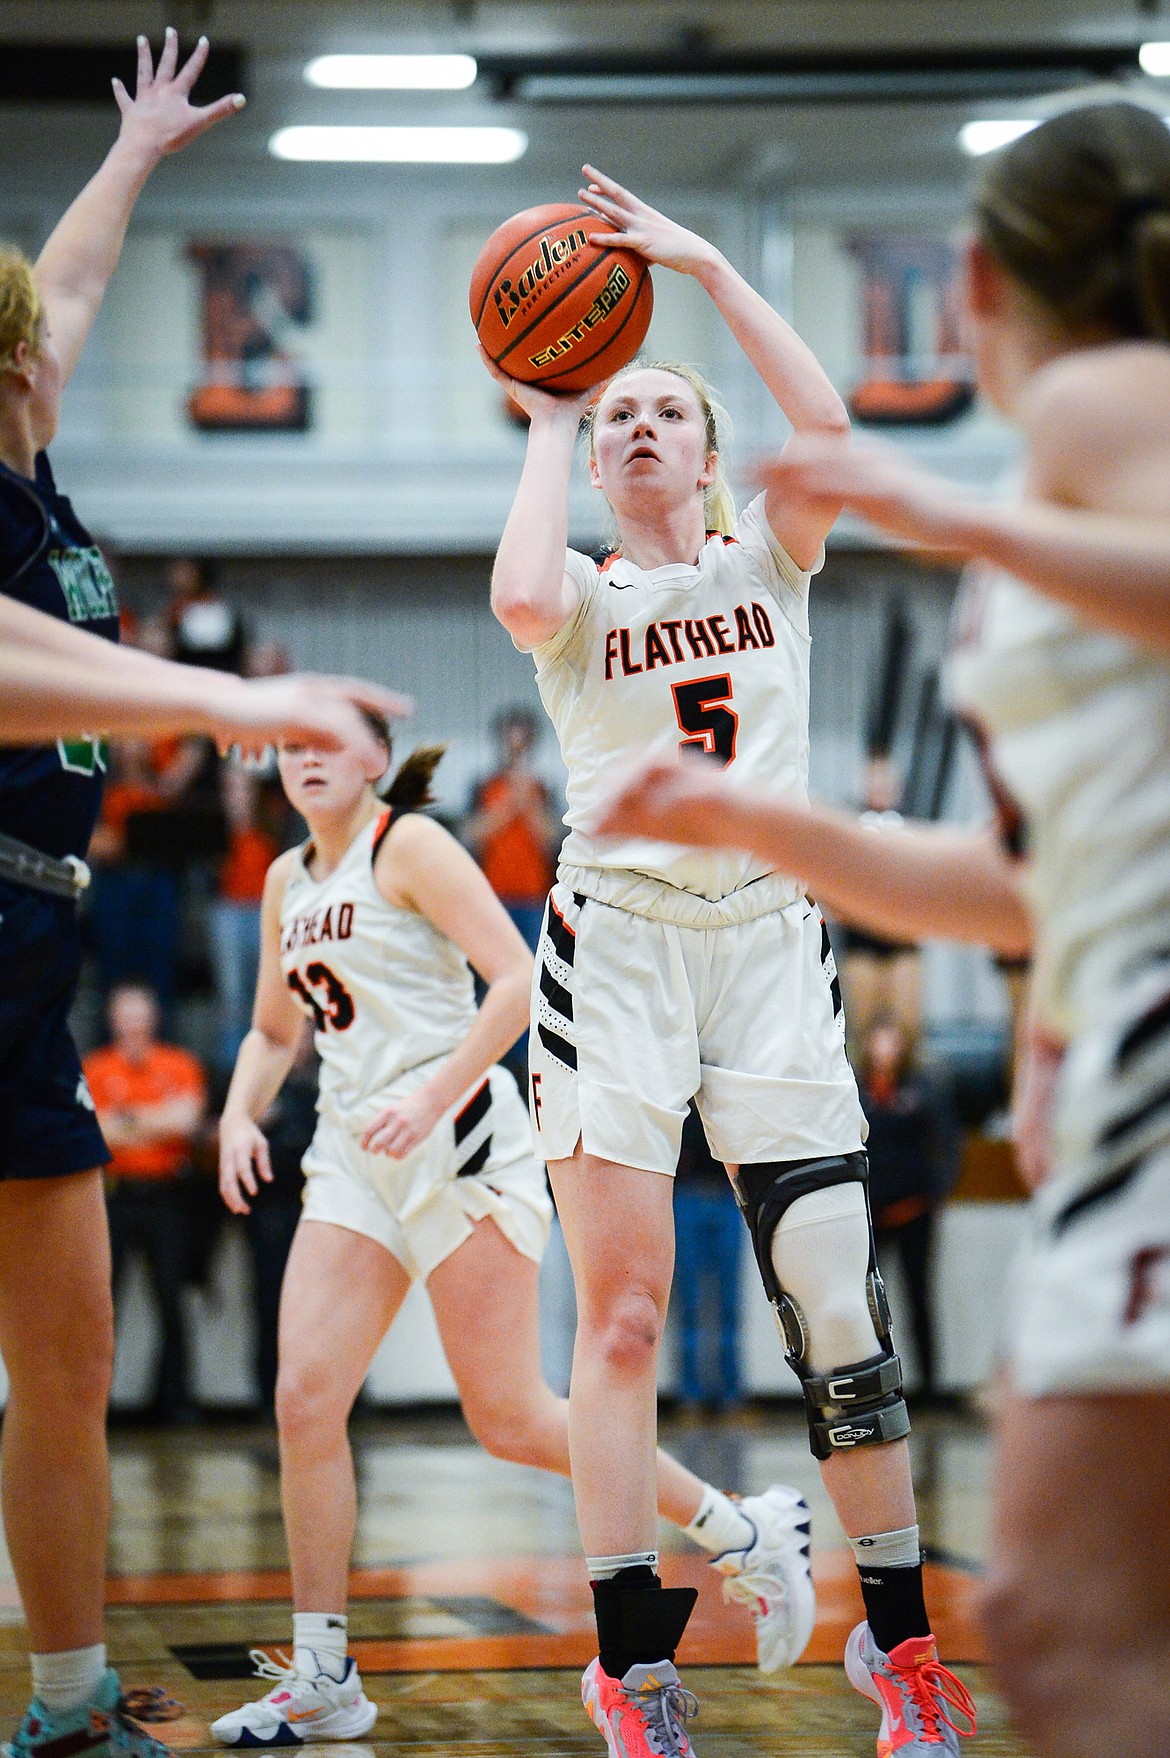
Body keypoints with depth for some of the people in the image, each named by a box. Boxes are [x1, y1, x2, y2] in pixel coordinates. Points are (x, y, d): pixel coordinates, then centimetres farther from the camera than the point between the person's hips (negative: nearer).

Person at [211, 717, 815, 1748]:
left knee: (510, 1420, -6)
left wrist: (433, 1098, -22)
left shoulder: (410, 845, -6)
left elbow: (520, 980, -14)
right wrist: (239, 1116, 9)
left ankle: (742, 1535, 11)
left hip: (455, 1142, -7)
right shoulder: (288, 882, 16)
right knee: (305, 1397, -6)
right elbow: (274, 1031, 28)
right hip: (354, 1158, 7)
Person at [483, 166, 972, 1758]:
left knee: (838, 1300, -5)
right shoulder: (587, 598, 7)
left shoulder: (767, 564, 11)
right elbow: (518, 596, -19)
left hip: (769, 935, 1)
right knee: (623, 1313, -6)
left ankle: (897, 1630, 8)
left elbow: (823, 427, -10)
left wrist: (706, 264, -7)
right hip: (618, 940, -1)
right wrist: (549, 423, -4)